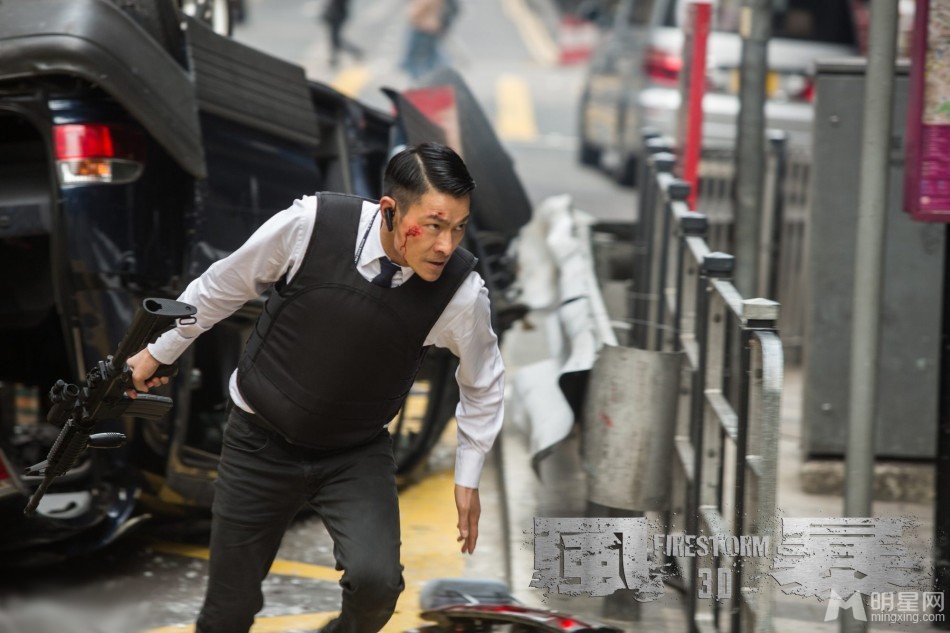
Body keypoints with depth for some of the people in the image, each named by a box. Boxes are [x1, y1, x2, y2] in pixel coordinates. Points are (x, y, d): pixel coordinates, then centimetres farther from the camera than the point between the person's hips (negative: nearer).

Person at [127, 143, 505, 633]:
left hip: (357, 457, 0)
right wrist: (158, 352, 8)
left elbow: (483, 382, 1)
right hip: (259, 444, 0)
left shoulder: (461, 290, -21)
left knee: (375, 581, -25)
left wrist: (468, 477, 5)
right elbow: (224, 285, -4)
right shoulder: (309, 224, -24)